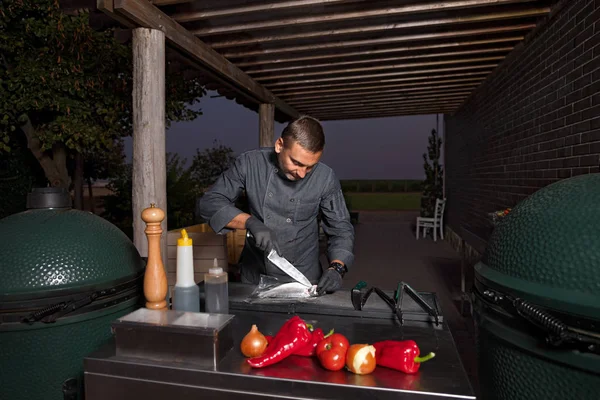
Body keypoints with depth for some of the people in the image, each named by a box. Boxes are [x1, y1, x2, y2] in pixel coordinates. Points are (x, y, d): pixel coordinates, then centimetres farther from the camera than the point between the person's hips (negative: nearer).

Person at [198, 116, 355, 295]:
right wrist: (251, 222, -24)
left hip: (302, 281, 1)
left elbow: (341, 229, -5)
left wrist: (336, 268, -22)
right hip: (254, 276, 0)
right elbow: (209, 202, -9)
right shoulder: (250, 163, -12)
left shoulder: (325, 178, -13)